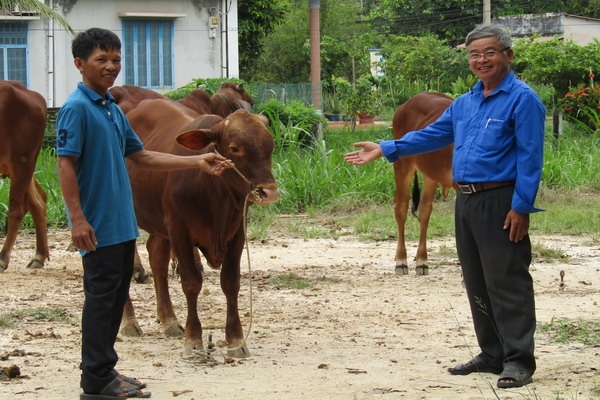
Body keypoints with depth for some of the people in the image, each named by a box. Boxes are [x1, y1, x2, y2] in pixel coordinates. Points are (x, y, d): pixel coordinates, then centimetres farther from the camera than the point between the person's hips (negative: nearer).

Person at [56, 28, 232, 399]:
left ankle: (103, 369, 22)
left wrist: (198, 161, 14)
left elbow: (142, 157, 18)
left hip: (122, 223, 9)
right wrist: (78, 220, -21)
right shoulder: (76, 108, -13)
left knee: (116, 296, 13)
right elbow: (66, 165, -16)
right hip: (99, 226, -9)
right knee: (102, 296, -5)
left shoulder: (113, 109, 13)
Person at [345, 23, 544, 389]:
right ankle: (492, 355, 21)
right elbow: (431, 136, 23)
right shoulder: (465, 104, 16)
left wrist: (521, 208, -19)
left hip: (501, 204, -8)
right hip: (467, 203, 8)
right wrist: (385, 150, 18)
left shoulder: (522, 100, -8)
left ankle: (519, 361, -3)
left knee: (507, 283, -7)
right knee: (477, 283, 12)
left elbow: (530, 158, -13)